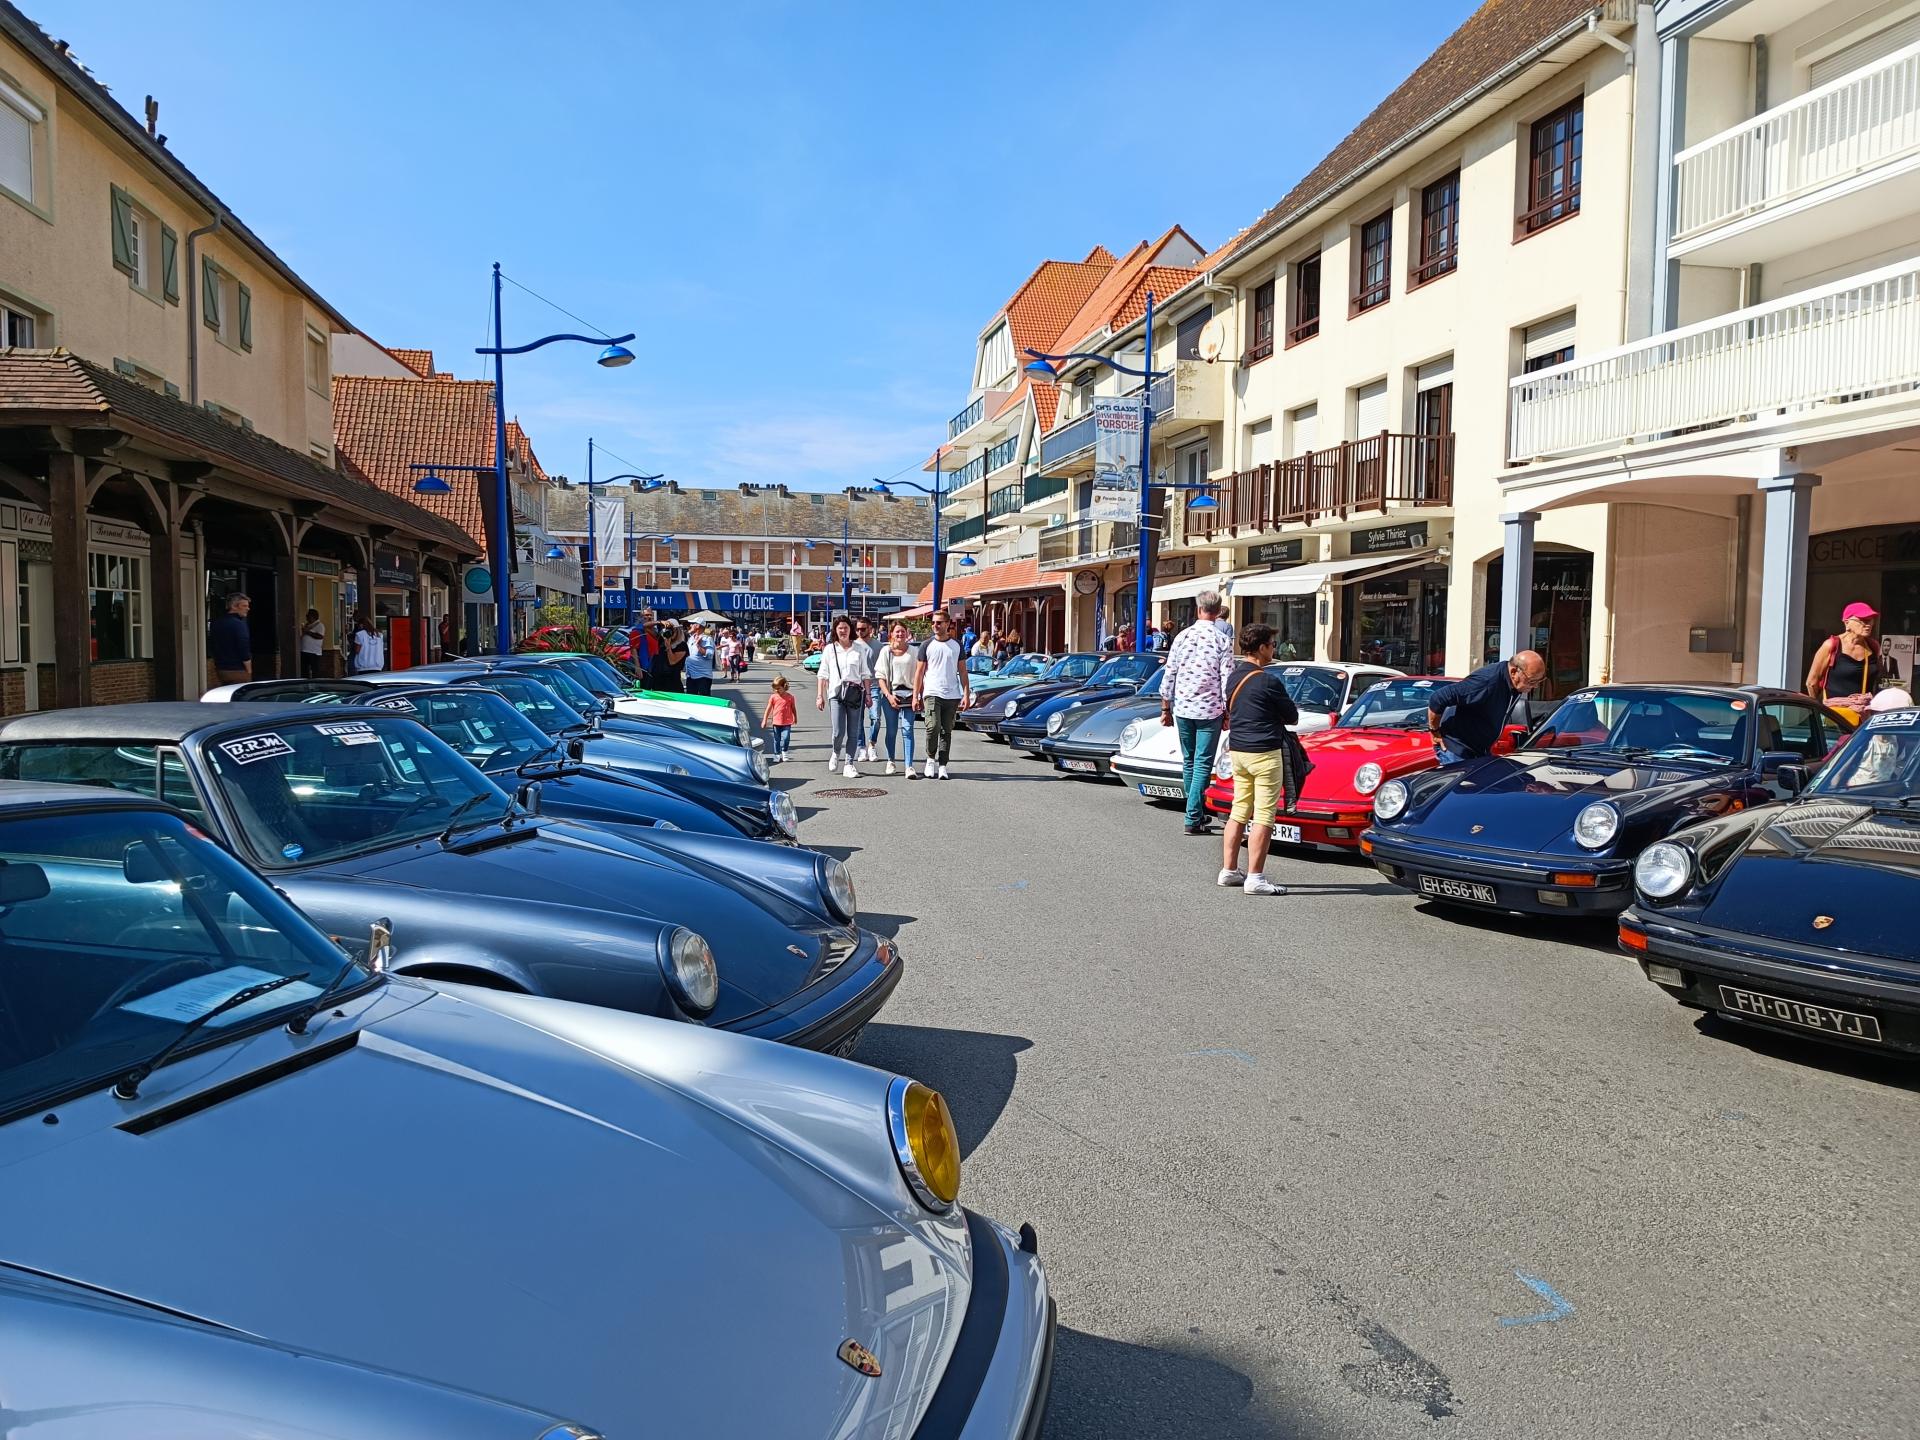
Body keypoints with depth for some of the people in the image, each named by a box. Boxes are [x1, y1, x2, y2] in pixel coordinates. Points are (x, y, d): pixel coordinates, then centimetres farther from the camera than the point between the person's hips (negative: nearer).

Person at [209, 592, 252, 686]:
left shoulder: (215, 623, 11)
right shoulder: (238, 624, -15)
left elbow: (211, 649, 17)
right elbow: (244, 650, -18)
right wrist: (249, 671, -10)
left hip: (220, 670, 8)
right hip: (237, 671, -8)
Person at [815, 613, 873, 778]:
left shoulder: (859, 648, 7)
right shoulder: (830, 649, 6)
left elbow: (865, 674, 10)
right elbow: (823, 675, 7)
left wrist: (868, 694, 4)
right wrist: (820, 696, 3)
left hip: (855, 692, 1)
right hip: (837, 692, -1)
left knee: (853, 732, 1)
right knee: (838, 732, -9)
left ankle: (848, 764, 8)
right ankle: (836, 754, 21)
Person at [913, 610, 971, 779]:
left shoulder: (957, 646, 9)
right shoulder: (927, 645, 5)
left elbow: (963, 672, 11)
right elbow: (919, 672, 6)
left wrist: (966, 695, 1)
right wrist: (915, 696, 0)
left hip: (952, 695, 2)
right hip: (932, 694, -2)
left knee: (946, 731, 4)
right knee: (933, 727, -17)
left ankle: (942, 765, 9)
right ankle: (931, 758, 4)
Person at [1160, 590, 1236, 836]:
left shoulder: (1183, 636, 1)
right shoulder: (1222, 641, -6)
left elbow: (1169, 675, 3)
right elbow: (1227, 681, -7)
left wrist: (1165, 708, 11)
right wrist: (1227, 713, 2)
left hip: (1182, 709, 3)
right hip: (1210, 710, -3)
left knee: (1188, 762, 15)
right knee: (1203, 764, 0)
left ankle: (1198, 813, 24)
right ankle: (1193, 819, -5)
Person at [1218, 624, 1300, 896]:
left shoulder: (1234, 677, 8)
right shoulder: (1268, 681, -15)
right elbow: (1293, 718, -6)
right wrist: (1278, 714, 14)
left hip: (1236, 750, 8)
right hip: (1264, 752, -8)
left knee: (1239, 811, 13)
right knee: (1263, 816, -4)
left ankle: (1228, 871, 17)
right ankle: (1254, 878, -4)